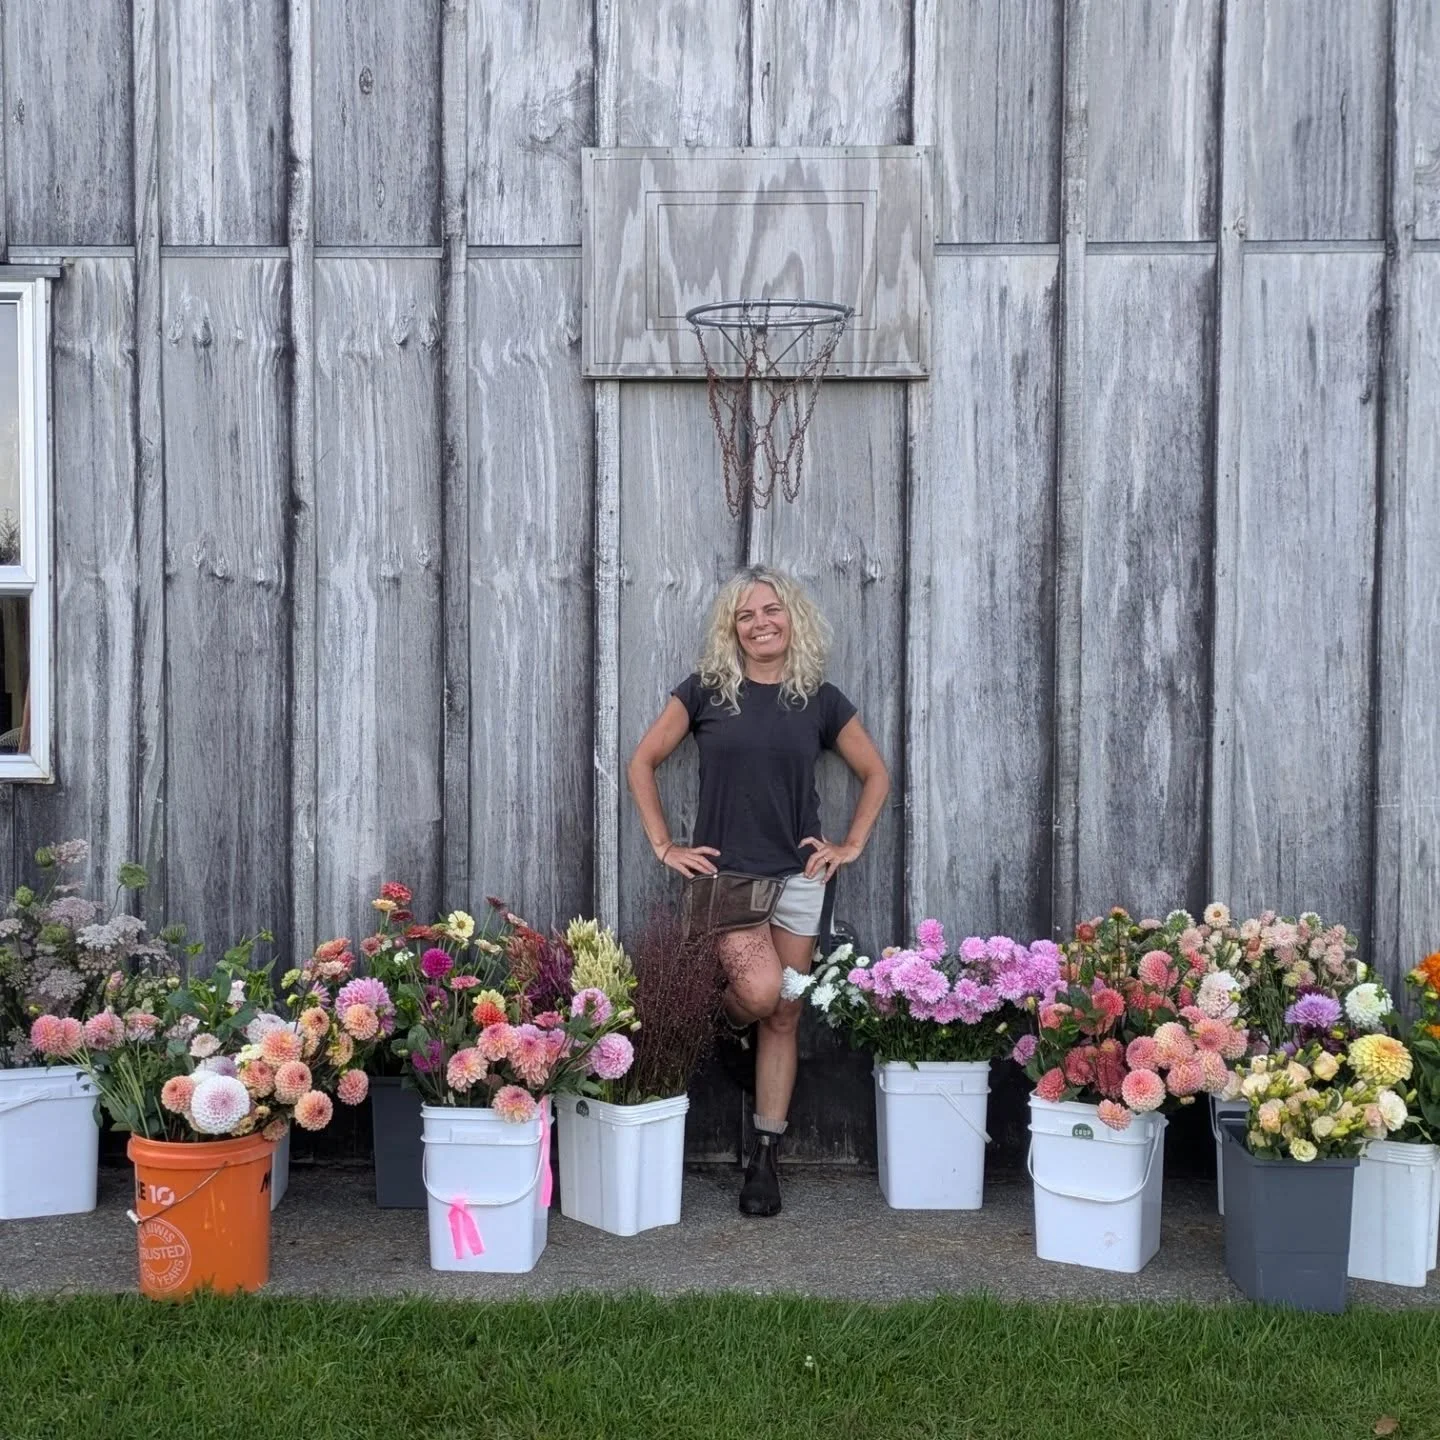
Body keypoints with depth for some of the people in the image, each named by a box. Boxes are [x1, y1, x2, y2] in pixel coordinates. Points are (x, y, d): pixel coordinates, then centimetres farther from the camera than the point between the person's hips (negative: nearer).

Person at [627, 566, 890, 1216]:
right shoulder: (705, 691, -1)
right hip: (724, 872, -2)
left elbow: (876, 775, 14)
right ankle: (730, 1019, 17)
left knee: (783, 1017, 5)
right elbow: (642, 764, 3)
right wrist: (664, 846, -2)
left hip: (798, 876, 2)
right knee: (759, 990, -22)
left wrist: (852, 845, 5)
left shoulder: (820, 700, 3)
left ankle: (765, 1158, 16)